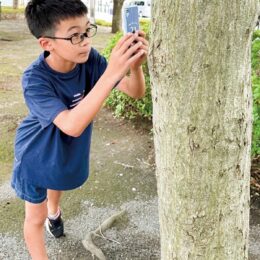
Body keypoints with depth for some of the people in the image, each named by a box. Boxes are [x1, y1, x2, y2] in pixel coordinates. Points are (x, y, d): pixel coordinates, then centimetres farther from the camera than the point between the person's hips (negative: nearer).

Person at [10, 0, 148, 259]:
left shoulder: (89, 59, -24)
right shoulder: (35, 79, -37)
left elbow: (136, 92, -23)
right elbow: (72, 125, -49)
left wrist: (135, 66, -46)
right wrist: (111, 73, -56)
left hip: (69, 148, 6)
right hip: (37, 155, -5)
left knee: (57, 183, 36)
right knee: (35, 217, 11)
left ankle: (54, 212, 69)